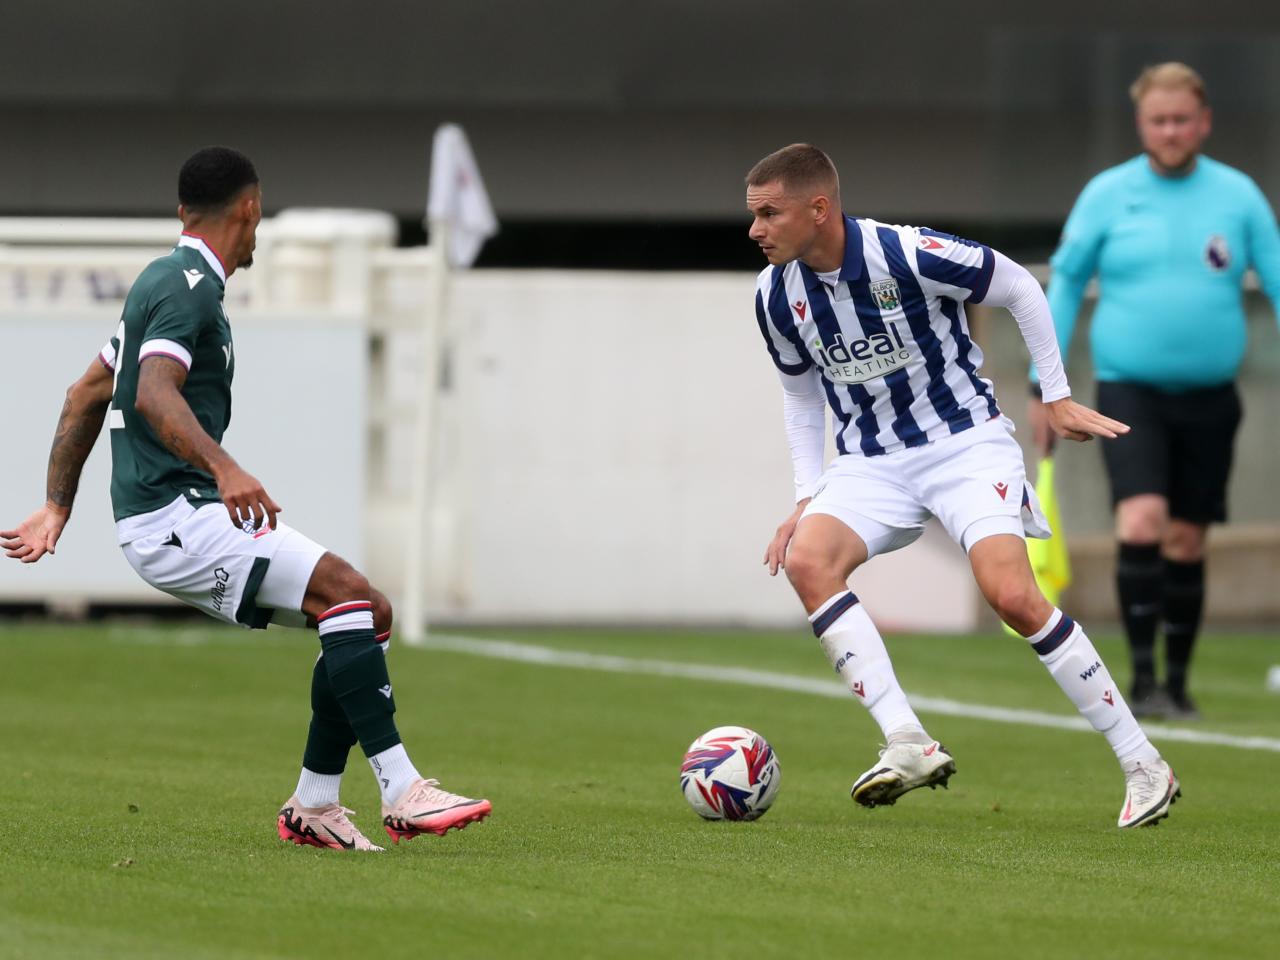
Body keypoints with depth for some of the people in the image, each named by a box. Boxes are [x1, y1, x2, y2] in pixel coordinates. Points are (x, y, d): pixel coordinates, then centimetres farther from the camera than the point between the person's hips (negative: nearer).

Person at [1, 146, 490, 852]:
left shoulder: (169, 282, 21)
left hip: (183, 518, 10)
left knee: (368, 616, 5)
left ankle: (313, 807, 7)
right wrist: (224, 468, -41)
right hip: (173, 517, -10)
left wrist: (57, 508, 27)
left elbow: (86, 395, 28)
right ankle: (402, 793, -26)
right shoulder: (187, 287, -10)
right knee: (348, 593, -21)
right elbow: (154, 393, -28)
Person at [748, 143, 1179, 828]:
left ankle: (1142, 764, -11)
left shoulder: (909, 256, -20)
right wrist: (807, 497, 6)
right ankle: (908, 744, -29)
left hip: (963, 440, -5)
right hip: (868, 464, 5)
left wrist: (1056, 397, -1)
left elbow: (1019, 289, -5)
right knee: (806, 559, -25)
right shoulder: (776, 295, -4)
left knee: (1011, 594, -23)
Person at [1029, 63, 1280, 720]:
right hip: (1130, 390, -2)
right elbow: (1064, 284, 7)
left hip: (1209, 396, 2)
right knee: (1141, 523, -20)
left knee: (1185, 544, 8)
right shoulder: (1107, 195, 0)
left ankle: (1177, 683, 21)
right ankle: (1141, 677, -15)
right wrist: (1043, 387, 4)